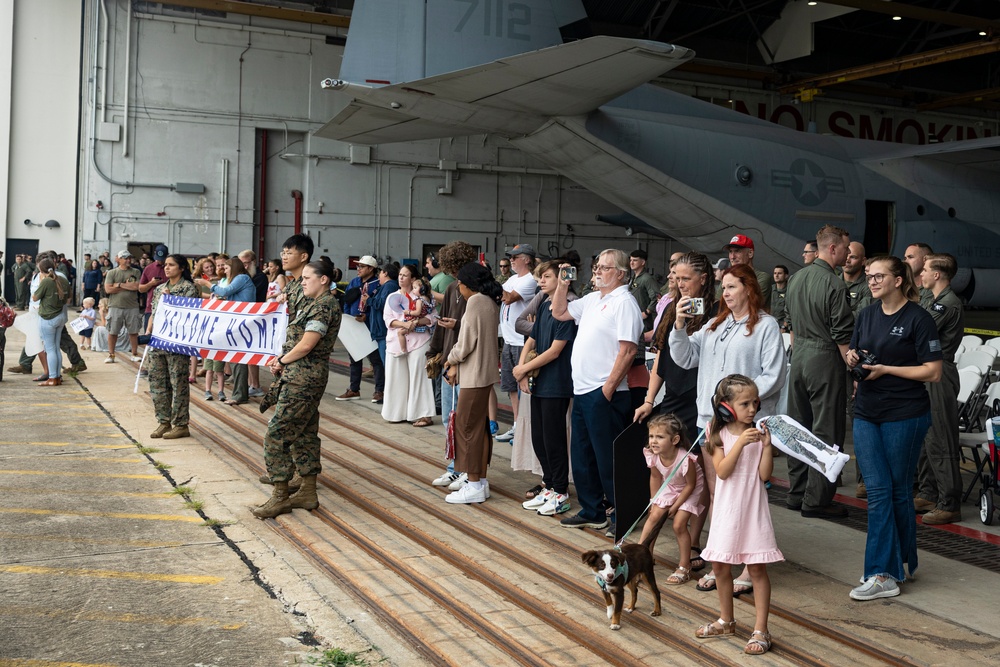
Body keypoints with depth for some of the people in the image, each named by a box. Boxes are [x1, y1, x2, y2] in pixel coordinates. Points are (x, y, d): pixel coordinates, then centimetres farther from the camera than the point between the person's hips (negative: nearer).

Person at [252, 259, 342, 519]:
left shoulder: (324, 306, -15)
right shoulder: (313, 303, 17)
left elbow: (305, 345, -18)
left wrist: (282, 361, -4)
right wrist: (282, 359, 3)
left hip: (303, 378, -11)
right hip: (302, 376, 11)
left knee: (278, 433, -8)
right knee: (305, 433, 14)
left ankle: (280, 496, -1)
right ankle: (308, 492, 21)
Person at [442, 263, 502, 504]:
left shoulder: (475, 301, -16)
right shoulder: (491, 302, 12)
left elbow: (466, 343, -17)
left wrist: (451, 360, 1)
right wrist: (457, 365, 11)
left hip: (475, 374, -9)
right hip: (486, 371, 9)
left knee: (467, 426, -2)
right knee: (480, 426, 14)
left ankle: (474, 485, 2)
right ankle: (480, 480, 21)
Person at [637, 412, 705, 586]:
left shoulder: (685, 459, -39)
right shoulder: (653, 455, -22)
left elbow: (690, 485, -23)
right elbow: (655, 477, -3)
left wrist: (675, 506, -17)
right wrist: (654, 501, 1)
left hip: (690, 491, -5)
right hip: (669, 488, 6)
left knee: (679, 525, -12)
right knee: (654, 517, 0)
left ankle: (684, 567, 3)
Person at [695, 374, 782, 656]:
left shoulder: (759, 433, -3)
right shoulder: (719, 434, -2)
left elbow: (764, 474, -9)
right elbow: (722, 471, -15)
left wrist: (766, 445, -19)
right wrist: (740, 443, -23)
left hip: (752, 508, -2)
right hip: (727, 509, 2)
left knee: (757, 569, -1)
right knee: (720, 566, 12)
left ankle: (761, 630, 7)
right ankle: (726, 621, 31)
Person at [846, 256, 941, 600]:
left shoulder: (918, 318, -8)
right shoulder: (866, 315, 11)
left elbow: (933, 372, -11)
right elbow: (854, 353, 23)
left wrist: (886, 369, -16)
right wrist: (852, 357, 0)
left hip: (905, 416, -5)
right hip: (867, 413, 5)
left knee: (898, 491, 5)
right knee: (877, 491, 0)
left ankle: (891, 569, 16)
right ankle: (885, 573, 6)